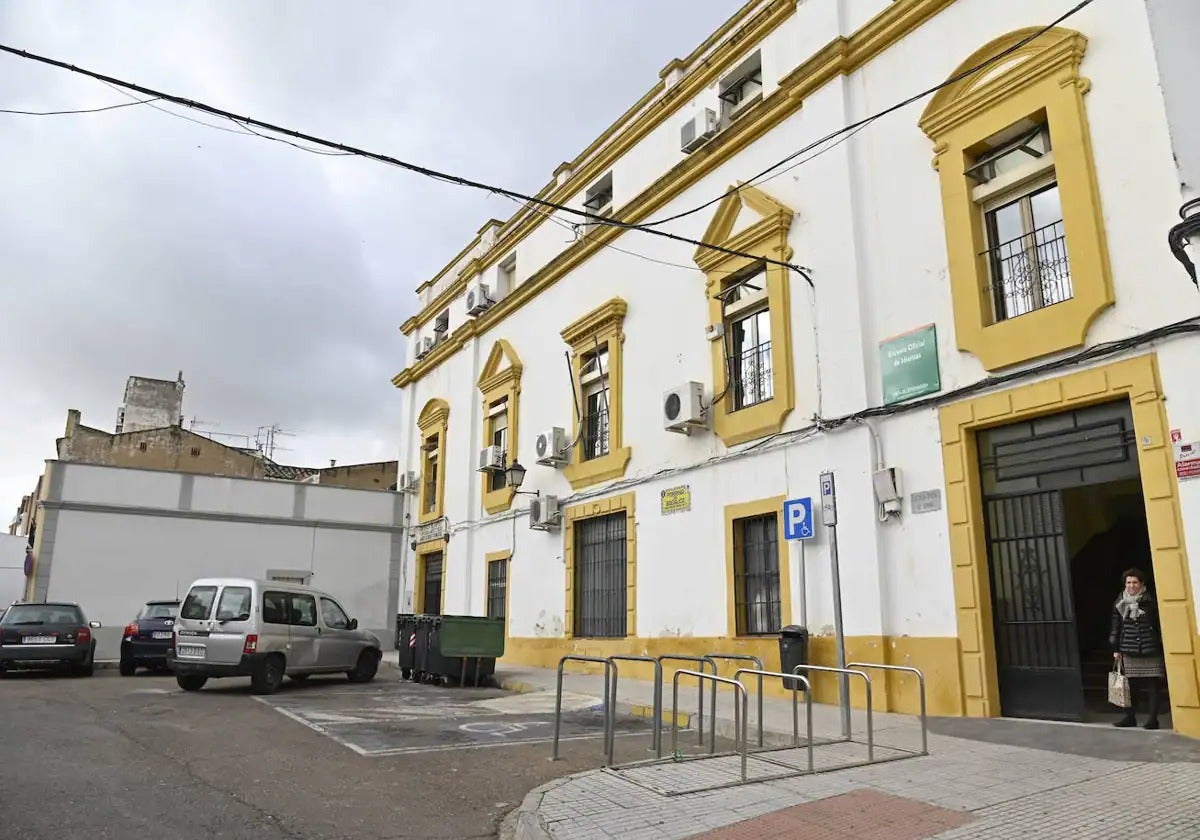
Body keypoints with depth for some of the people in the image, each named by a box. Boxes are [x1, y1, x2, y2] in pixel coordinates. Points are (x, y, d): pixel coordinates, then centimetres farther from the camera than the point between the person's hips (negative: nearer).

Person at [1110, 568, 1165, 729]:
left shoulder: (1151, 602, -2)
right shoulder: (1120, 603, 6)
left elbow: (1161, 626, -1)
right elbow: (1116, 628, 9)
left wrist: (1163, 647, -5)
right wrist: (1115, 649, 8)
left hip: (1151, 651, -2)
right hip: (1128, 651, 3)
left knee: (1153, 685, 0)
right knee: (1131, 685, 8)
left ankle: (1153, 718, 10)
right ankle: (1130, 717, 17)